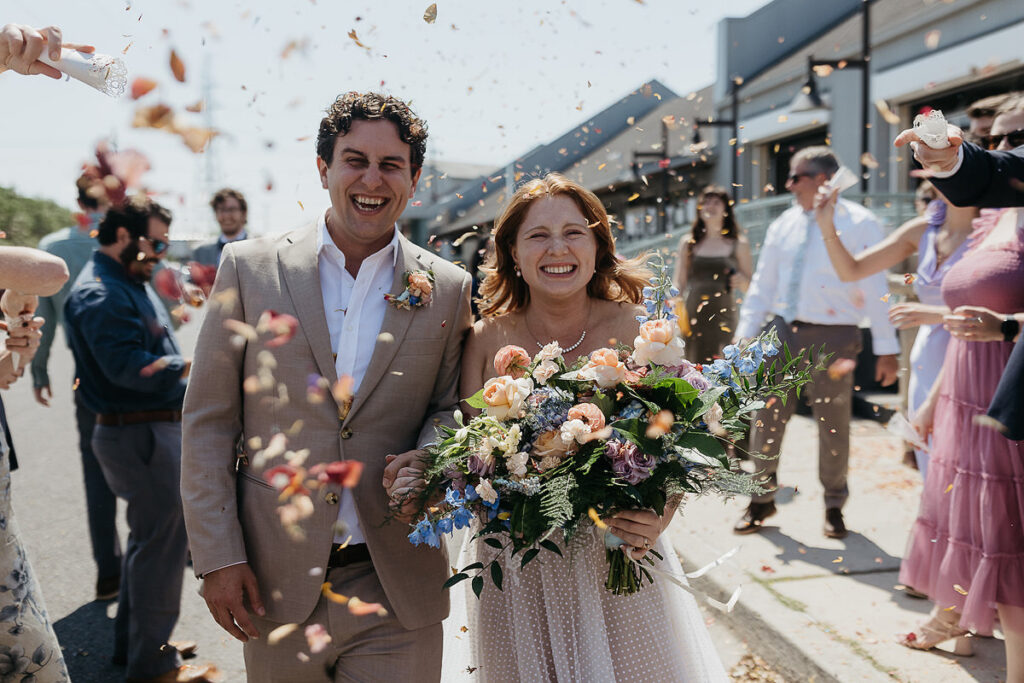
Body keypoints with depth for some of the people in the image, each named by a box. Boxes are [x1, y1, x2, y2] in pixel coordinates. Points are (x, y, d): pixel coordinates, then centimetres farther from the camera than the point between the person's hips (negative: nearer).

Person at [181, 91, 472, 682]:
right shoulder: (249, 267, -2)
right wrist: (218, 556, -4)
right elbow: (209, 420, 0)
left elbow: (449, 408, 9)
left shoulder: (449, 288, 0)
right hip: (276, 587, 0)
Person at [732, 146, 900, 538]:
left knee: (833, 426, 8)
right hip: (781, 331, 4)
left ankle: (834, 506, 28)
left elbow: (876, 288, -8)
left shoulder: (859, 224, -5)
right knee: (766, 420, 6)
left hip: (831, 337, -4)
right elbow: (762, 285, 11)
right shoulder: (783, 225, 9)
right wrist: (745, 334, 7)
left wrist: (887, 349, -9)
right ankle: (762, 499, 25)